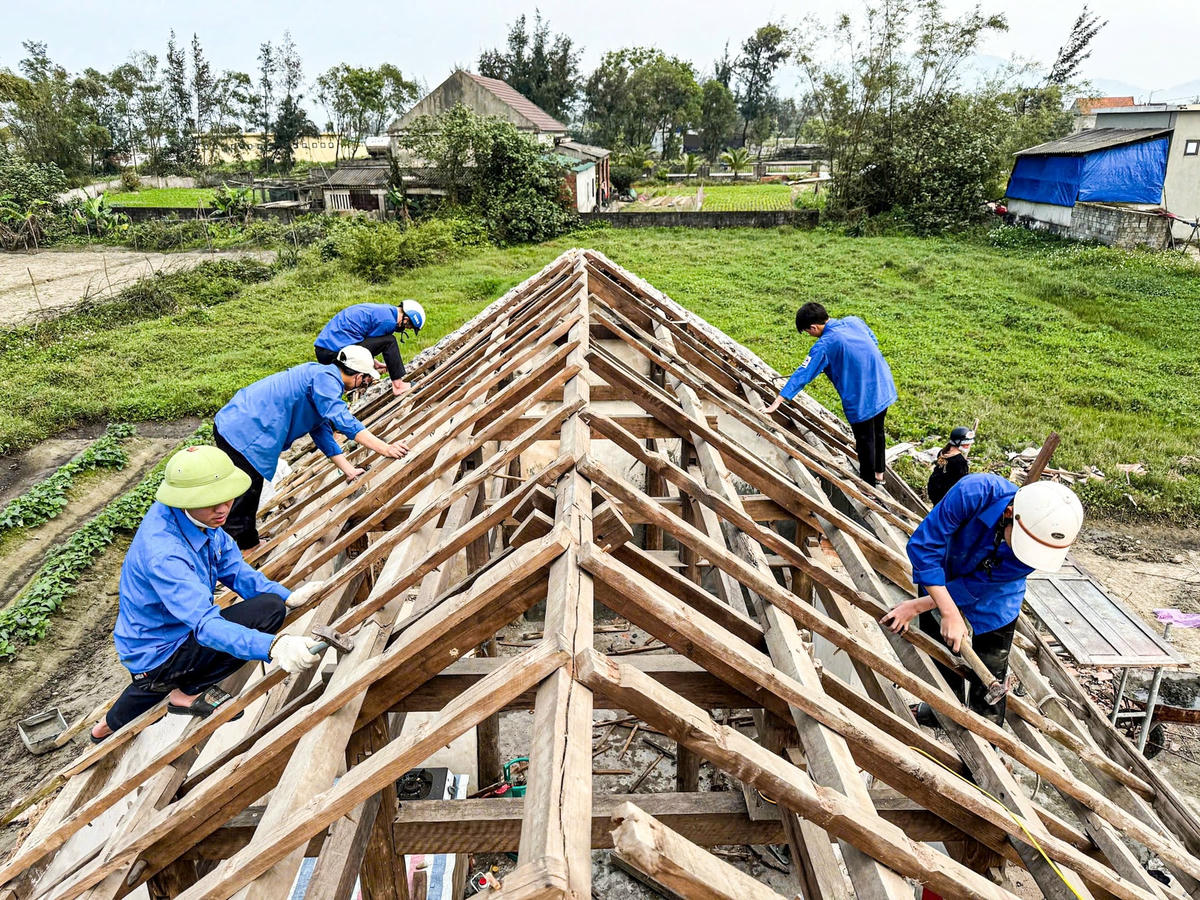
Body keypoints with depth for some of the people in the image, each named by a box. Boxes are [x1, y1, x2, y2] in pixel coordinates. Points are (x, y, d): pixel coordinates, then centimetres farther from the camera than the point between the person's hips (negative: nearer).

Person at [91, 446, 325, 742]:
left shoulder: (196, 516, -11)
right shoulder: (163, 555, -36)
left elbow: (234, 570, -4)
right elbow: (207, 626, -44)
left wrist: (287, 596, -19)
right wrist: (274, 647, -59)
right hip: (159, 657, -9)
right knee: (268, 610, -23)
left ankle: (109, 726, 64)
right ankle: (188, 692, -3)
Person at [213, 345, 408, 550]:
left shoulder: (322, 378, 17)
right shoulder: (326, 378, -15)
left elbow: (322, 431, 20)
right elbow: (342, 420, -27)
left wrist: (349, 470, 18)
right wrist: (385, 449, -29)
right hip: (241, 433, -11)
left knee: (249, 500, 23)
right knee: (239, 507, -3)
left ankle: (250, 546, 36)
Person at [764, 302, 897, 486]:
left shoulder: (824, 346, -20)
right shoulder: (854, 321, -1)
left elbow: (802, 375, -22)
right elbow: (874, 342, 15)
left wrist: (777, 402, -22)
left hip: (862, 400, -8)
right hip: (884, 388, 8)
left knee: (864, 440, 11)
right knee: (877, 432, 27)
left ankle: (868, 482, 28)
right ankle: (879, 472, 46)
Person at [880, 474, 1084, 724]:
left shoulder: (1043, 546, -33)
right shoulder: (975, 492, -42)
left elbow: (976, 586, -27)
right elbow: (923, 546, -35)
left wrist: (918, 606, -29)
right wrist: (949, 614, -36)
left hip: (993, 603, 0)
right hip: (939, 581, 0)